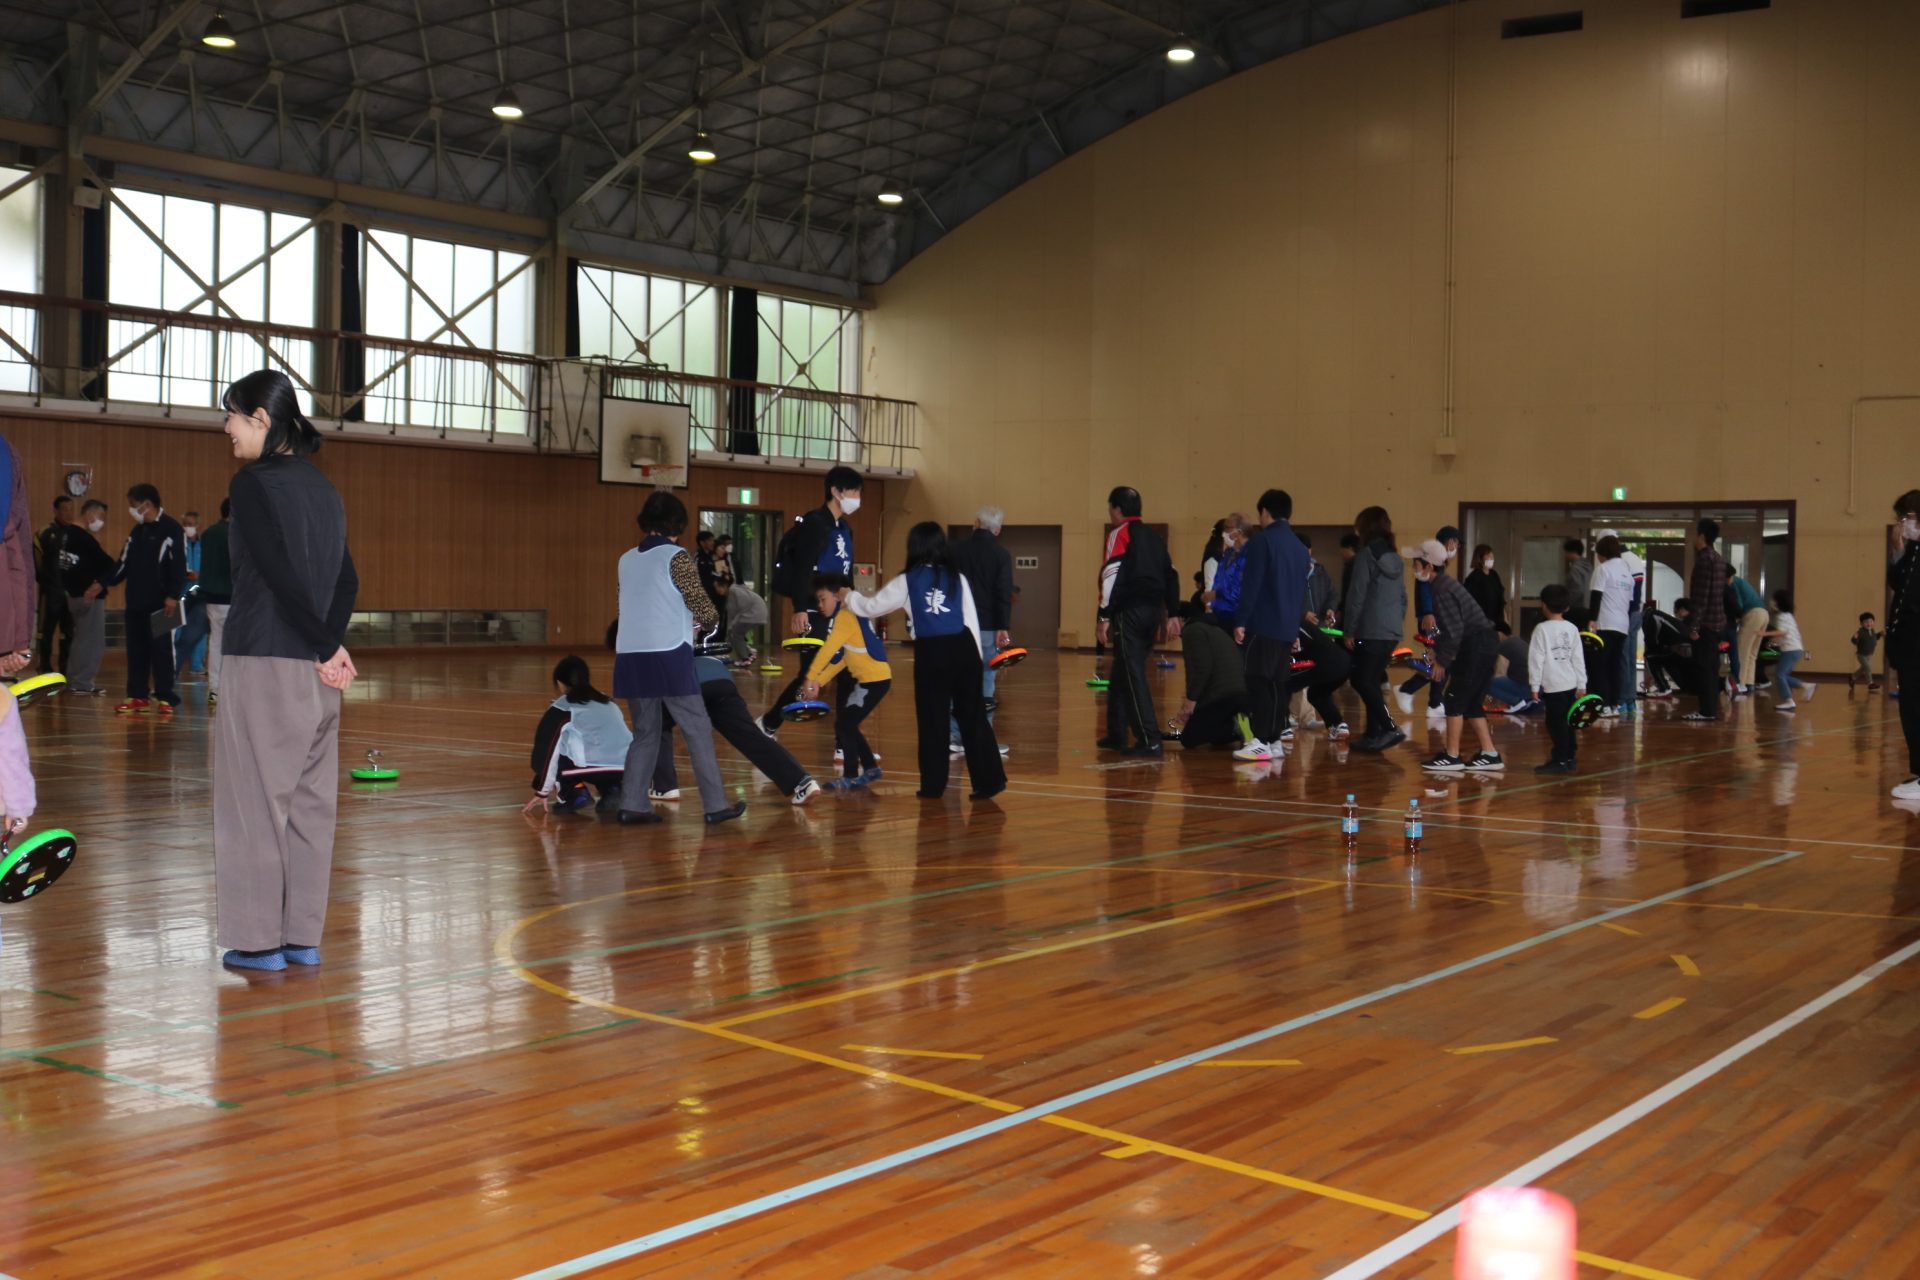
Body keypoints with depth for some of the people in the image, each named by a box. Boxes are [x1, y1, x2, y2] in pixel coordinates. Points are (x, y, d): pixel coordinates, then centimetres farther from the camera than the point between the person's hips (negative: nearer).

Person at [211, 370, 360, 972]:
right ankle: (303, 937, 15)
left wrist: (327, 647, -8)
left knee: (256, 799, 1)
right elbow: (346, 579, 7)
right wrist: (330, 645, -3)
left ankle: (261, 939, 5)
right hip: (313, 670, 7)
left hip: (263, 663, -7)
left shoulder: (254, 483, -9)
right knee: (310, 802, 10)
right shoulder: (320, 487, 13)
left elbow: (282, 573, -15)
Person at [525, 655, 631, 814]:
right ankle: (611, 791, 13)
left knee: (544, 753, 19)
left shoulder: (561, 708, 12)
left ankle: (575, 793, 2)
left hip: (595, 768, -5)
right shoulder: (608, 702, 28)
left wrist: (541, 792, 23)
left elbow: (547, 751, 14)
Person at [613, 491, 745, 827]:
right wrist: (710, 622, 17)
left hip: (631, 655, 6)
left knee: (645, 732, 15)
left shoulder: (627, 560, 13)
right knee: (698, 730, 1)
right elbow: (701, 604, -6)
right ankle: (716, 806, 2)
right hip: (668, 655, -6)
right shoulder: (675, 557, -5)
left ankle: (632, 805, 8)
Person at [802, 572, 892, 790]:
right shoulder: (851, 615, 14)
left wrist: (810, 678, -19)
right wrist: (817, 682, 8)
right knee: (847, 723, 17)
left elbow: (828, 650, -23)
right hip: (871, 678, 9)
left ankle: (850, 777, -2)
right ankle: (871, 769, 25)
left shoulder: (846, 616, -15)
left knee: (844, 724, -6)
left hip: (875, 679, -9)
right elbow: (838, 658, 15)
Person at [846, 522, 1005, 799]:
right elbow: (972, 620, 9)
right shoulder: (957, 578, 10)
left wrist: (849, 598, 34)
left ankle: (933, 785, 11)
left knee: (933, 719, 7)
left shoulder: (907, 582, 5)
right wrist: (976, 657, 16)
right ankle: (988, 781, 3)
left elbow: (872, 607, 14)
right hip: (963, 648, 2)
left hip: (931, 652, -2)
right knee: (973, 716, 6)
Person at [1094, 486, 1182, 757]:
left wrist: (1105, 616, -13)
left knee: (1133, 676, -7)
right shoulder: (1153, 536, 18)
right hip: (1153, 610, 8)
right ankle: (1117, 736, 23)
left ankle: (1150, 740, -13)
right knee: (1122, 674, 18)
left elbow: (1113, 576, -14)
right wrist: (1172, 614, 18)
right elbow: (1170, 574, 17)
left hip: (1129, 612, -8)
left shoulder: (1120, 534, -5)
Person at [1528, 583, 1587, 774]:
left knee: (1556, 722, -4)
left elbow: (1536, 659, -11)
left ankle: (1560, 760, -5)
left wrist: (1535, 685, -6)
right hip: (1571, 683, 7)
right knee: (1567, 721, 14)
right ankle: (1569, 757, 21)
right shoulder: (1572, 629, 8)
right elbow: (1579, 659, 9)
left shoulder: (1542, 629, -9)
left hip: (1553, 685, -7)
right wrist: (1581, 684, 13)